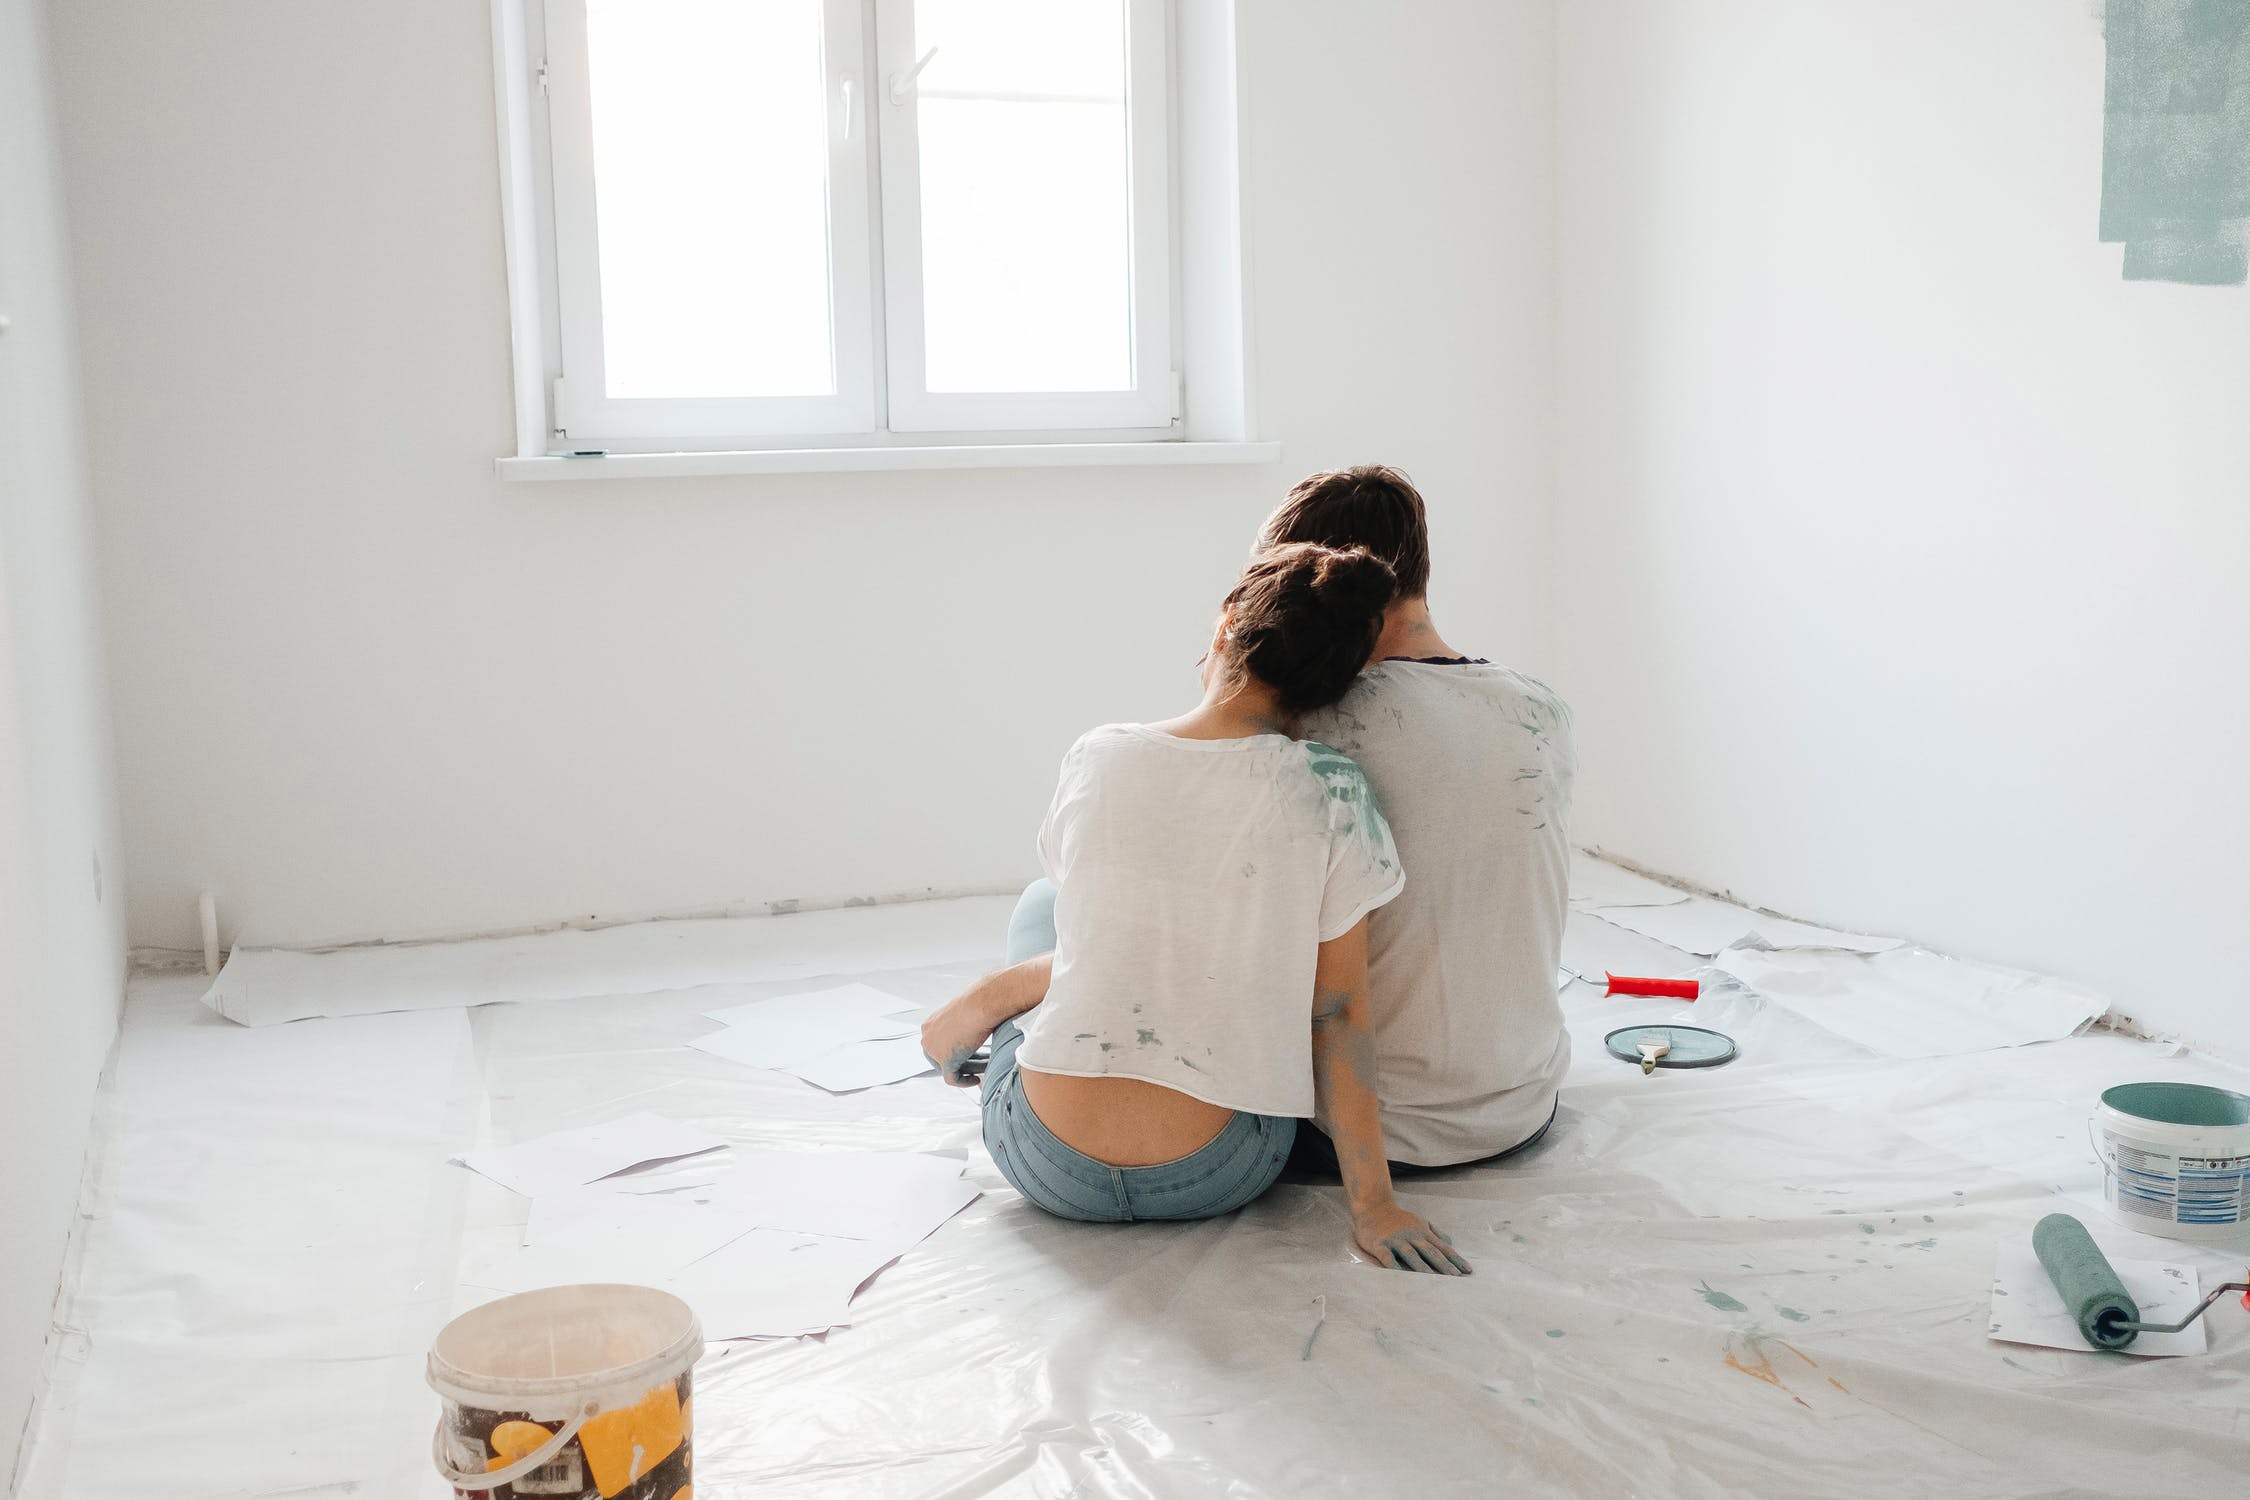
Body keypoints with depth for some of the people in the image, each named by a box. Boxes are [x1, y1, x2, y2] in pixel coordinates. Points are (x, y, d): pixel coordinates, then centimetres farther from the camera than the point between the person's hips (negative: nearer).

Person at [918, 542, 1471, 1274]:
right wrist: (1371, 1202, -3)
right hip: (1216, 1180, -1)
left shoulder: (1094, 757, -5)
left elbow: (1119, 944, 5)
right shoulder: (1329, 790, -10)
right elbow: (1339, 1014, -9)